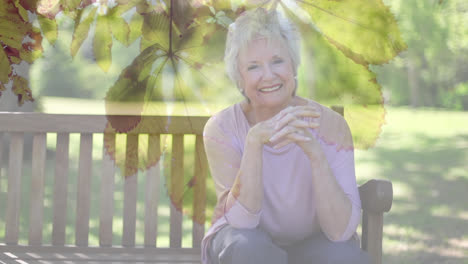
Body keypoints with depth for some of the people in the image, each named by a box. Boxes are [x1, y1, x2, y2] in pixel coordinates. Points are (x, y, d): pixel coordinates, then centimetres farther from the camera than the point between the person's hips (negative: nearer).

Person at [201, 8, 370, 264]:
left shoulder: (329, 125, -18)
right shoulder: (222, 128, -18)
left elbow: (340, 231, -26)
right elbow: (242, 220, -28)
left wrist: (315, 153, -40)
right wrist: (254, 141, -41)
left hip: (308, 243, 1)